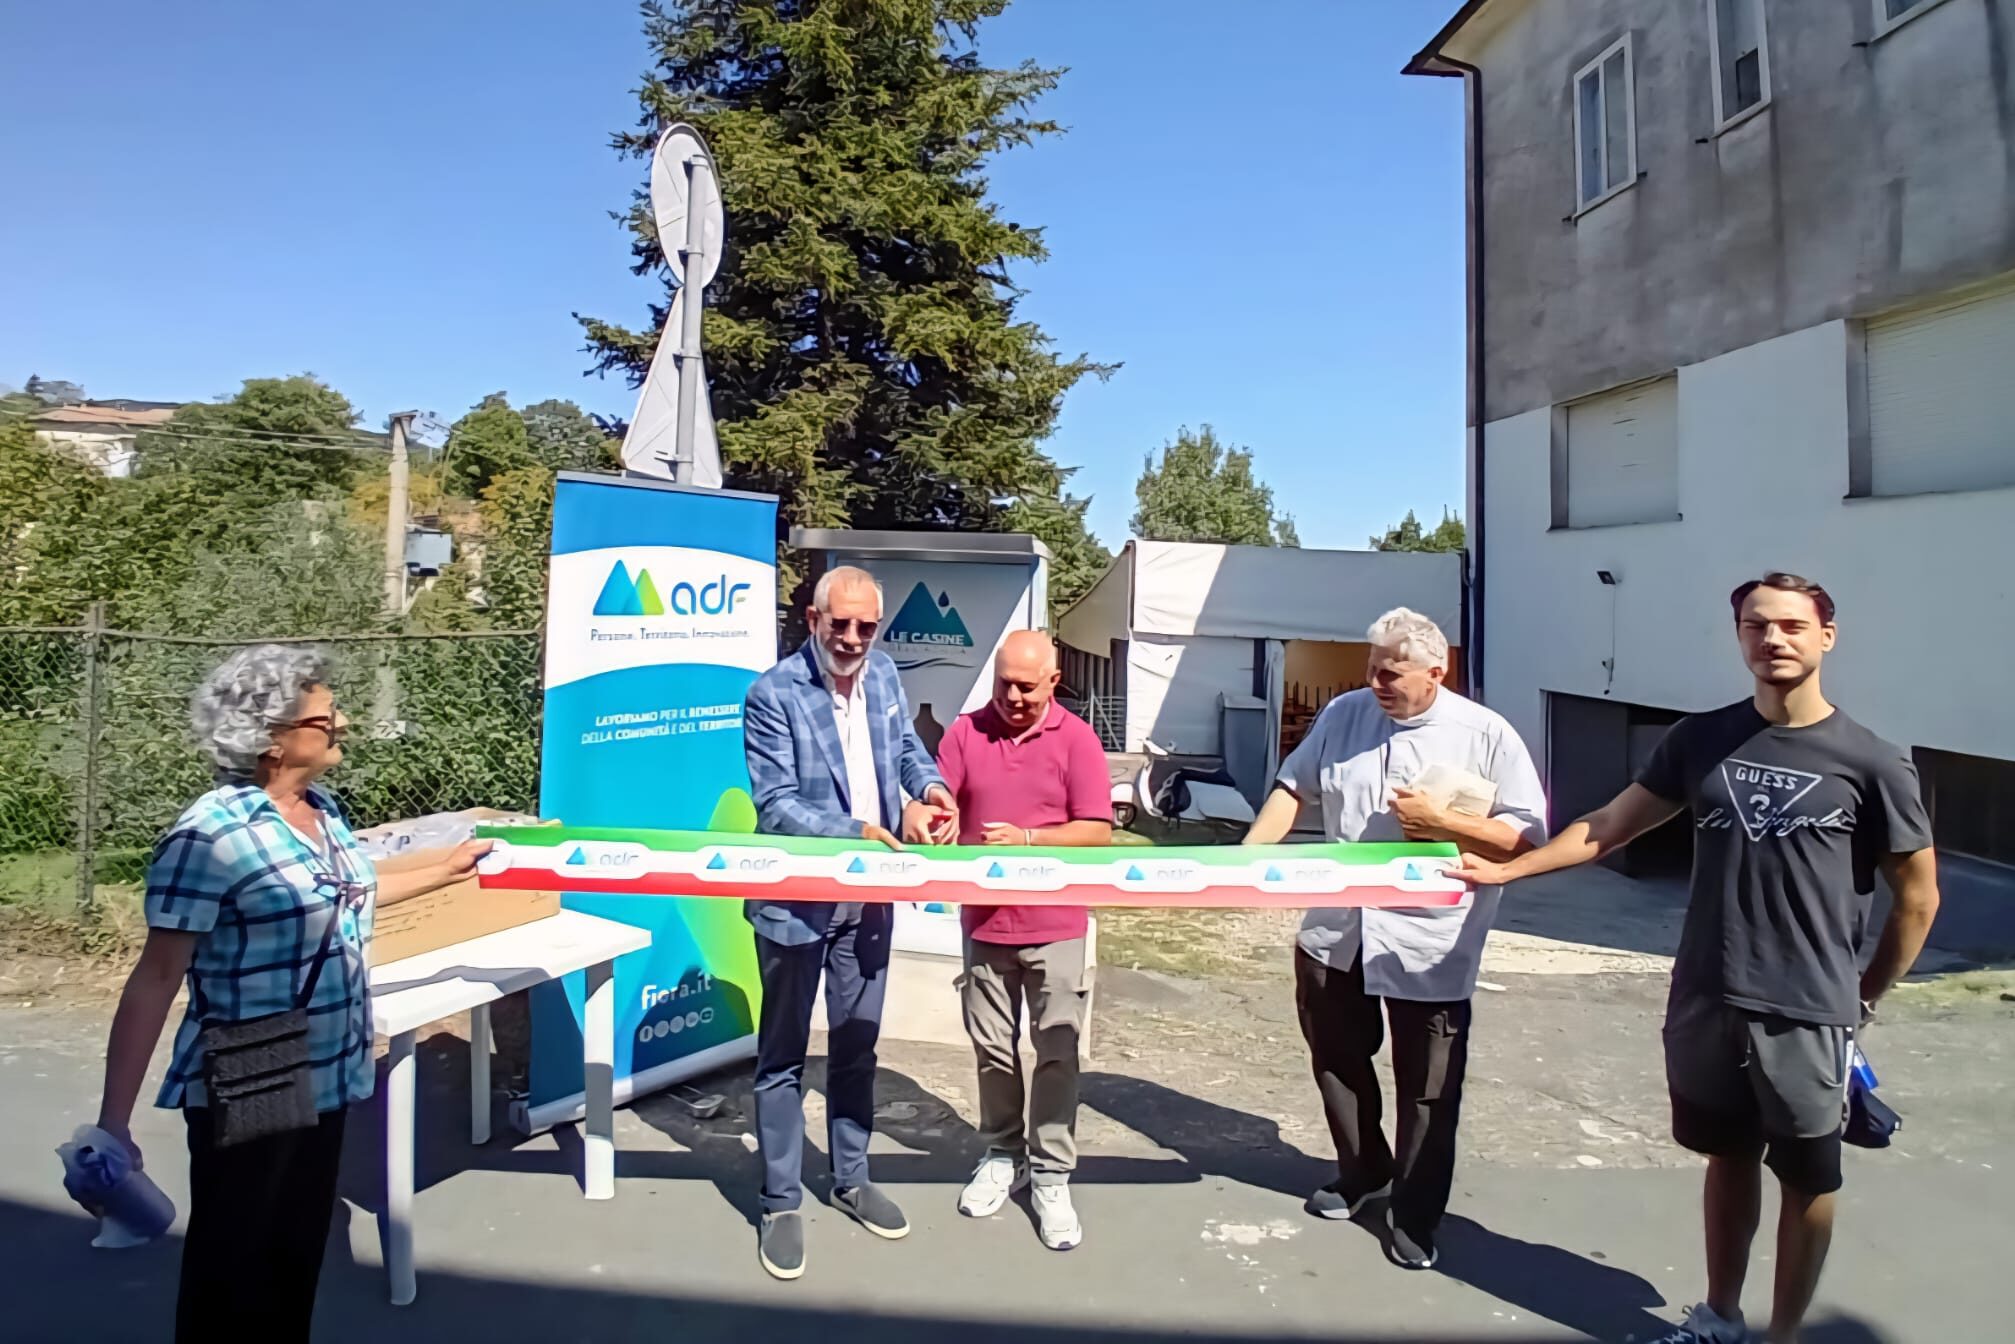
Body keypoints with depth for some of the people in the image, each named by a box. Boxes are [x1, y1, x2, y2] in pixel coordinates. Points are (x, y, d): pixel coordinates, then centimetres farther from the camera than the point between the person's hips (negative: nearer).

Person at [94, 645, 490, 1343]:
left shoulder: (321, 808, 3)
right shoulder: (208, 835, -21)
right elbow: (156, 979, -20)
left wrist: (446, 871, 29)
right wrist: (113, 1121, -20)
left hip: (327, 1081, 7)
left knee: (300, 1257, 21)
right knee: (235, 1278, 9)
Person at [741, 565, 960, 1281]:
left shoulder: (883, 673, 2)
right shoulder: (773, 695, -18)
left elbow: (907, 746, 15)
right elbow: (775, 806, -21)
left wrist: (928, 788, -6)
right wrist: (860, 830, -31)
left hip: (869, 897, 6)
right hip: (795, 901, -6)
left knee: (857, 1046, 19)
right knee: (783, 1056, 10)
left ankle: (852, 1180, 36)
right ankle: (781, 1203, 25)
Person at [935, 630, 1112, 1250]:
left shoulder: (1077, 738, -6)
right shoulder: (965, 732, 0)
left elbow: (1097, 831, -9)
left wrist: (1027, 838, -19)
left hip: (1056, 925, -2)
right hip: (984, 921, 2)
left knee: (1057, 1053, 4)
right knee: (993, 1049, 14)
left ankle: (1051, 1176, 17)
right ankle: (1002, 1154, 32)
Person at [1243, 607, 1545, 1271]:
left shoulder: (1487, 736, -9)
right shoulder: (1344, 714, 3)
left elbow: (1528, 836, -8)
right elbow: (1295, 787, 9)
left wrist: (1444, 823, -20)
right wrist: (1248, 854, -2)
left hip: (1429, 946, -4)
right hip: (1336, 933, 4)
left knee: (1427, 1092, 7)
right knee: (1337, 1063, 19)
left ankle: (1415, 1217, 27)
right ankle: (1362, 1172, 42)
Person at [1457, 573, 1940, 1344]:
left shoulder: (1870, 763, -8)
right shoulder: (1701, 739, 1)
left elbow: (1917, 897, 0)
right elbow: (1611, 826, 5)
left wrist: (1865, 999, 3)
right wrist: (1507, 868, -1)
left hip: (1807, 1016, -3)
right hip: (1706, 1005, 3)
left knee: (1806, 1180, 13)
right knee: (1729, 1160, 19)